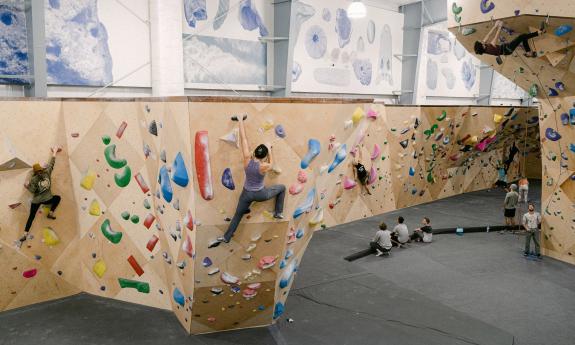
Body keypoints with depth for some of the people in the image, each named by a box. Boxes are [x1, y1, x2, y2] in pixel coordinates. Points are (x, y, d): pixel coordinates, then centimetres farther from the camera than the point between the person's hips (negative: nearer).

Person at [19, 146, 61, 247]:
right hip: (47, 199, 0)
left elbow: (32, 191, -12)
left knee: (31, 217, 10)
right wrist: (54, 151, 10)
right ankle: (51, 213, 18)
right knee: (58, 198, 31)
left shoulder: (33, 179, -11)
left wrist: (27, 186, 5)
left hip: (36, 201, 0)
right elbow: (52, 163, 1)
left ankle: (25, 235, 6)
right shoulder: (47, 172, -8)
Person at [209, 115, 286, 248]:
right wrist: (270, 150, 13)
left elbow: (243, 138, -15)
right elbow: (271, 165, 2)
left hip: (247, 194, 3)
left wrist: (240, 120, -10)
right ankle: (278, 213, 25)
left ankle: (226, 237, 27)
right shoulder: (264, 166, -25)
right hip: (260, 194, -3)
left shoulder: (247, 159, -20)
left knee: (237, 215, 22)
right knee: (282, 188, 19)